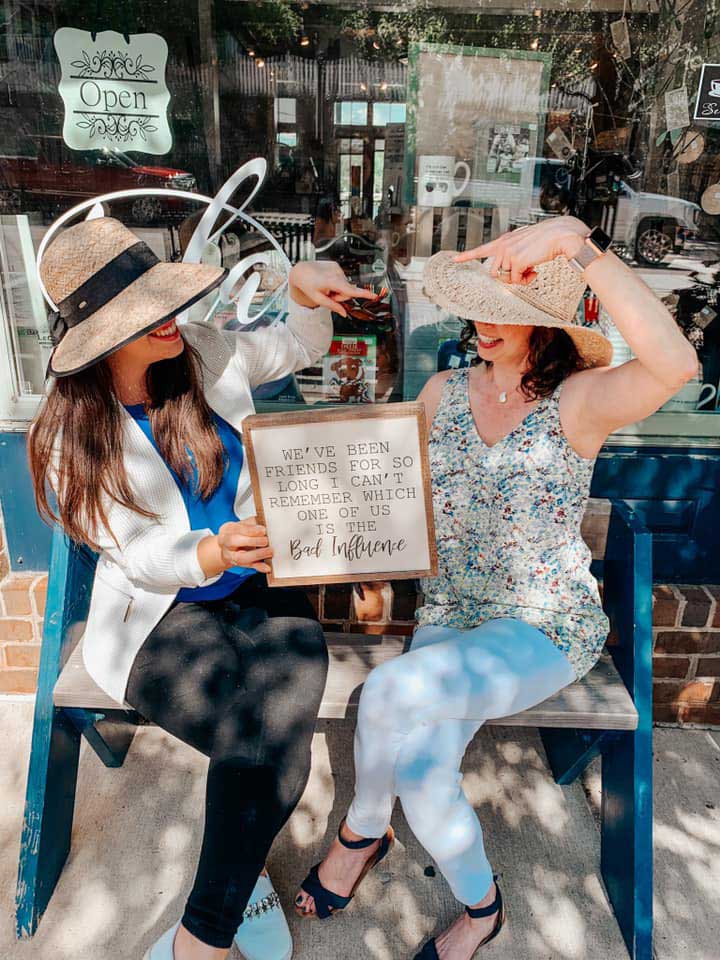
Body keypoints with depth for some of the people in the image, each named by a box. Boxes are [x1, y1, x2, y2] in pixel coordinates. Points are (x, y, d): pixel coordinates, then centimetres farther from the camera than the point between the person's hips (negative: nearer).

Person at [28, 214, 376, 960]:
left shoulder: (206, 353, -1)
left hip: (257, 585, 3)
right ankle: (242, 873, 9)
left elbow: (299, 348, 14)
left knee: (279, 728, -24)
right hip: (158, 614, -2)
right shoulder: (71, 436, -8)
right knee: (264, 747, -25)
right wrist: (209, 556, -34)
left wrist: (305, 291, -7)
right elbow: (141, 554, -12)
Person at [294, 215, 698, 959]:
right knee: (420, 773, -19)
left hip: (547, 631, -4)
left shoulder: (577, 402, -13)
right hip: (449, 616, 5)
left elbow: (675, 363, -34)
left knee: (391, 691, -27)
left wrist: (578, 242, -35)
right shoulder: (443, 392, 3)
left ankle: (361, 832, 9)